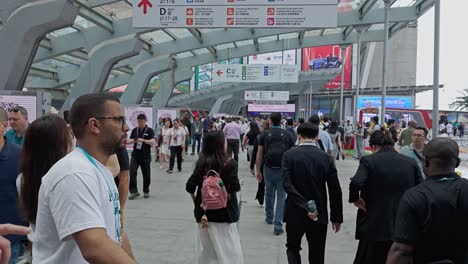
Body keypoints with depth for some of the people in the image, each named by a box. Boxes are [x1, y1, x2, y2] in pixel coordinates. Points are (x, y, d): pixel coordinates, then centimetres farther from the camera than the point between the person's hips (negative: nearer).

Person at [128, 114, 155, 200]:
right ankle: (134, 191, -2)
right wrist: (128, 141, -18)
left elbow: (153, 141, -15)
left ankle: (146, 191, 24)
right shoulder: (135, 130, 7)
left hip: (145, 156, -2)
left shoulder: (150, 130, -4)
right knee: (132, 172, -10)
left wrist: (143, 140, -29)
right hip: (135, 155, 2)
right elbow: (131, 140, 6)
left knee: (146, 174, 7)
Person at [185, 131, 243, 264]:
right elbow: (235, 187, -15)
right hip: (225, 211, -4)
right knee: (228, 249, 7)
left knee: (206, 249, 14)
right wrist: (239, 185, 7)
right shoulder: (230, 163, -13)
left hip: (204, 210, 4)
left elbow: (190, 186, -5)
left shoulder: (202, 162, -3)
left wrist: (195, 200, 12)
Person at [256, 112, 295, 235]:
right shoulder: (287, 134, 1)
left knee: (269, 194, 19)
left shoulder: (264, 134, 0)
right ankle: (278, 224, -4)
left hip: (268, 168, 1)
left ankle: (269, 218, 36)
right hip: (283, 169, -1)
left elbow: (259, 154, 0)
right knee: (281, 196, 3)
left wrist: (258, 171, 7)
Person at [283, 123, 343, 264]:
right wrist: (336, 217, 5)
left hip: (295, 213, -1)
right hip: (319, 215, 1)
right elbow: (335, 190, -4)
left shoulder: (289, 155, -8)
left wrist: (304, 207, -19)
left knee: (292, 247, 22)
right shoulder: (326, 158, -4)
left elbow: (287, 184, -19)